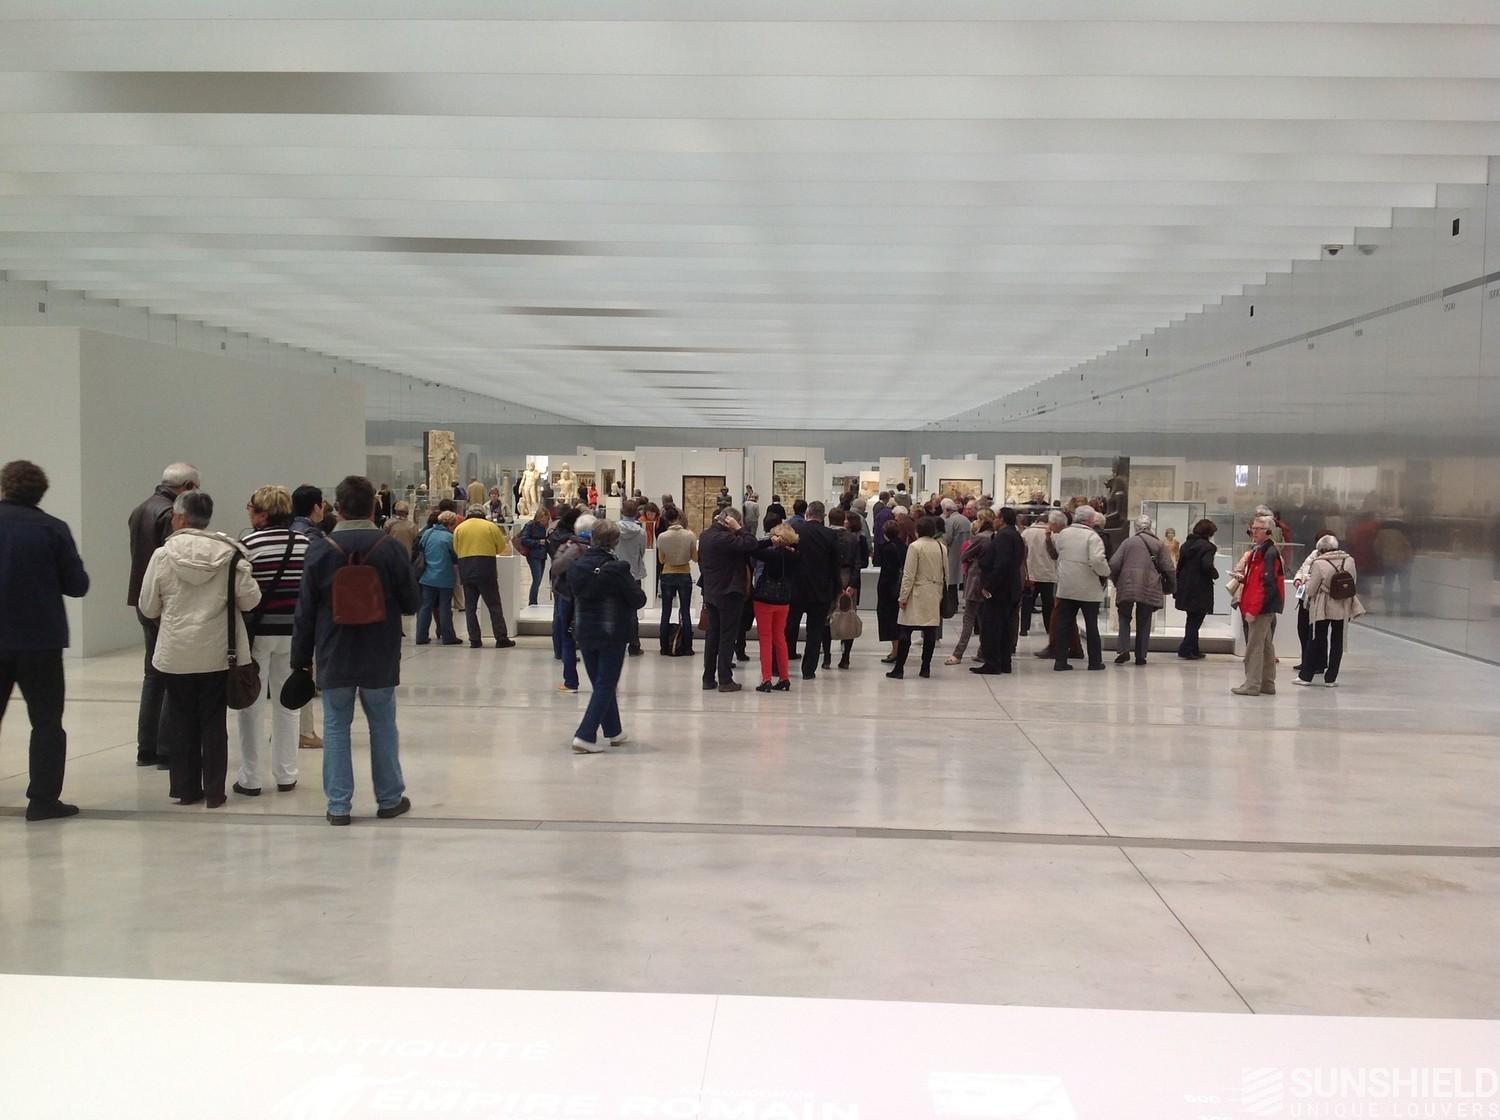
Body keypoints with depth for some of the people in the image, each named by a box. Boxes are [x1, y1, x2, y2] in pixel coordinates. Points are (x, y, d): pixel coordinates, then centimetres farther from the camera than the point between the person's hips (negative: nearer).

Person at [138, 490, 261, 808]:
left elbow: (148, 608, 0)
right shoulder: (229, 554, -8)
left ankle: (186, 788, 16)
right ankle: (214, 791, 10)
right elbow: (250, 599, -6)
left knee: (181, 719, 11)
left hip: (176, 653, 0)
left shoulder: (163, 556, -7)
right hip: (216, 652, 0)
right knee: (214, 721, 8)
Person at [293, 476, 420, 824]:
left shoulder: (320, 551, -7)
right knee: (383, 727, 13)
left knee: (336, 727, 9)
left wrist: (301, 658, 5)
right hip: (380, 659, 0)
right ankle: (389, 799, 21)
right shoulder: (390, 550, -9)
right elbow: (411, 603, 0)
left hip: (334, 658, 0)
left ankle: (339, 805, 9)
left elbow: (305, 611, -3)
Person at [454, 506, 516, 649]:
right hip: (486, 569, -2)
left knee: (470, 606, 8)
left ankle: (474, 640, 5)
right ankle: (501, 639, -1)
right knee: (494, 605, 2)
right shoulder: (491, 526, 0)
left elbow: (456, 550, 6)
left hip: (466, 570, 2)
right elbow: (501, 547, 4)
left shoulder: (459, 528, 4)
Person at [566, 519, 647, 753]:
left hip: (584, 634, 5)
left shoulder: (576, 567, -3)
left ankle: (614, 731, 29)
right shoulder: (618, 569, -18)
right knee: (606, 685, 1)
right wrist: (635, 585, 7)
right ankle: (585, 736, -9)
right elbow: (638, 600, -11)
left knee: (601, 683, 18)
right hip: (613, 635, -5)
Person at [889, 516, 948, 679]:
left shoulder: (915, 547, -9)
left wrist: (903, 597, -8)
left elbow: (908, 575, -11)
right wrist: (942, 593, 20)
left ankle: (899, 669, -4)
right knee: (930, 632, 8)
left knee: (905, 632, -2)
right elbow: (946, 574, 12)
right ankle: (926, 668, 10)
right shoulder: (942, 548, 6)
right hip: (935, 596, 5)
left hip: (917, 594, -5)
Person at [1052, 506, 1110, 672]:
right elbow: (1097, 560, -24)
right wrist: (1106, 573, -9)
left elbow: (1057, 553, 13)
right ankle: (1095, 661, 15)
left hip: (1066, 587, 4)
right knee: (1091, 625, 8)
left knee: (1063, 623, 7)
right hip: (1089, 589, -4)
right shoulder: (1093, 537, -14)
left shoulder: (1063, 534, 4)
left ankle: (1060, 660, 3)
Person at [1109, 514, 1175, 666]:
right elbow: (1169, 569, 0)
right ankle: (1140, 655, 11)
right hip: (1149, 589, 1)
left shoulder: (1128, 542, 3)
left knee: (1124, 618, 13)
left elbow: (1114, 564, -2)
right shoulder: (1159, 544, 4)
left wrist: (1116, 582, 14)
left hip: (1127, 586, -1)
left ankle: (1123, 649, -5)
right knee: (1144, 622, 11)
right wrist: (1167, 588, 15)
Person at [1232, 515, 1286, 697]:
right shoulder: (1258, 550, 16)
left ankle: (1252, 685, -6)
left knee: (1254, 646, -8)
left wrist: (1253, 609, -23)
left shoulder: (1269, 553, -15)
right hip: (1264, 608, 10)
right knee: (1266, 646, 14)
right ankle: (1267, 684, 21)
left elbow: (1267, 585, -22)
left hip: (1262, 608, -10)